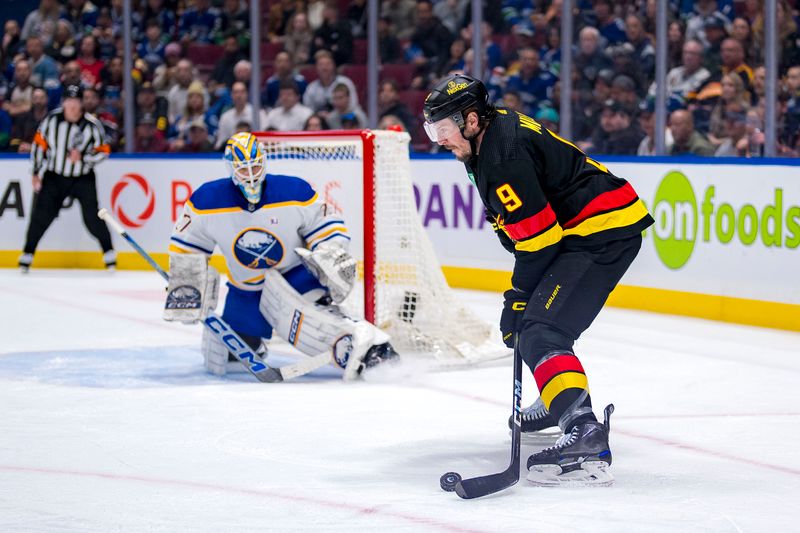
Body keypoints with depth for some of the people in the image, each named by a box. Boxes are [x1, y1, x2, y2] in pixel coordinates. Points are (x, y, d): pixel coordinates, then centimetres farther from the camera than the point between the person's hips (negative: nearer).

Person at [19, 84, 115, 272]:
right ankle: (27, 254, 9)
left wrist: (82, 157, -24)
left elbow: (103, 151, -7)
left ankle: (109, 254, 7)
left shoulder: (92, 125, -14)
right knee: (41, 215, -3)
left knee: (92, 218, -10)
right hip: (54, 177, 2)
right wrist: (36, 172, 1)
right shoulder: (52, 119, -9)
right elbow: (39, 143, 2)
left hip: (83, 178, -2)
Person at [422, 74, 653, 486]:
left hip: (602, 234, -11)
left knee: (541, 330, -23)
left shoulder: (504, 158, -21)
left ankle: (584, 435, -40)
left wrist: (518, 298, -12)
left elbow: (537, 238, -22)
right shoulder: (498, 128, 12)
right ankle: (560, 401, 48)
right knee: (539, 313, 29)